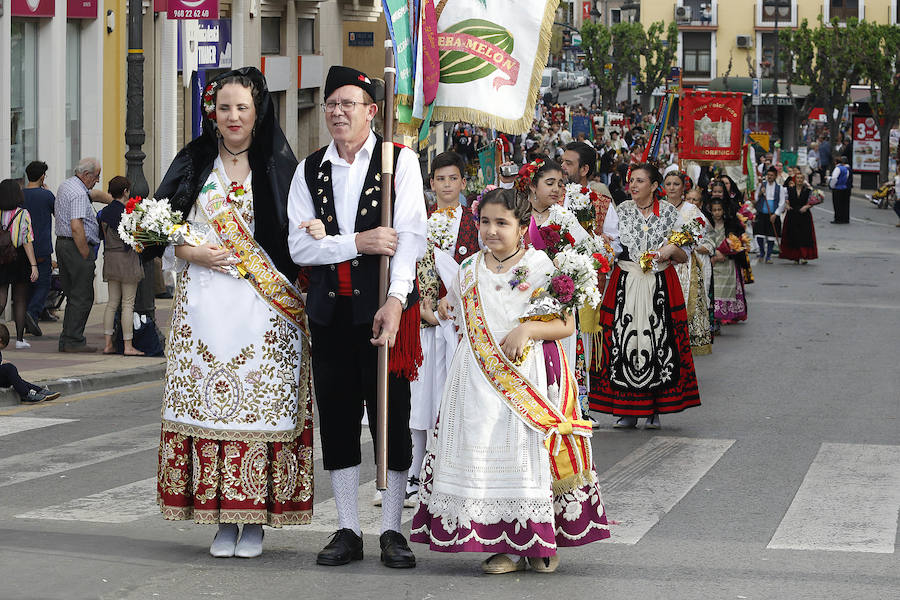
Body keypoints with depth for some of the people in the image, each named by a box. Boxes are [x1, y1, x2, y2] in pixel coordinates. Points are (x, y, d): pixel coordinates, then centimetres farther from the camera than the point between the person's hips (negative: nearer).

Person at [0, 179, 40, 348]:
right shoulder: (23, 214, -9)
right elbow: (27, 241, -14)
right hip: (20, 261, -1)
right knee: (20, 301, 10)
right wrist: (34, 265, -14)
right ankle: (19, 339, 12)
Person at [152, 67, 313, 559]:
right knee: (207, 402, -2)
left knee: (260, 403, -5)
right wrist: (192, 253, -7)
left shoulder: (278, 166, 6)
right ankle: (222, 520, 5)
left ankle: (255, 519, 2)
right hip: (205, 305, 2)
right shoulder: (194, 163, 10)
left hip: (264, 308, -2)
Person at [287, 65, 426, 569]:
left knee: (392, 416, -1)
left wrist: (395, 300, -21)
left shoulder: (400, 160, -1)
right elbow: (299, 245, 2)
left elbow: (411, 236, -10)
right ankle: (349, 531, 15)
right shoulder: (310, 170, 10)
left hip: (385, 304, -4)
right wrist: (357, 242, -13)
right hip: (330, 309, 4)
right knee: (337, 419, 7)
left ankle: (392, 529, 8)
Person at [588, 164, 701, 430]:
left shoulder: (670, 213, 4)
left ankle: (654, 410, 6)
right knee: (624, 342, -5)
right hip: (625, 285, 1)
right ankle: (627, 411, 2)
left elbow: (684, 256, 7)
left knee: (658, 342, -3)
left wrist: (672, 249, -13)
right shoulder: (621, 210, 6)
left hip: (661, 286, -1)